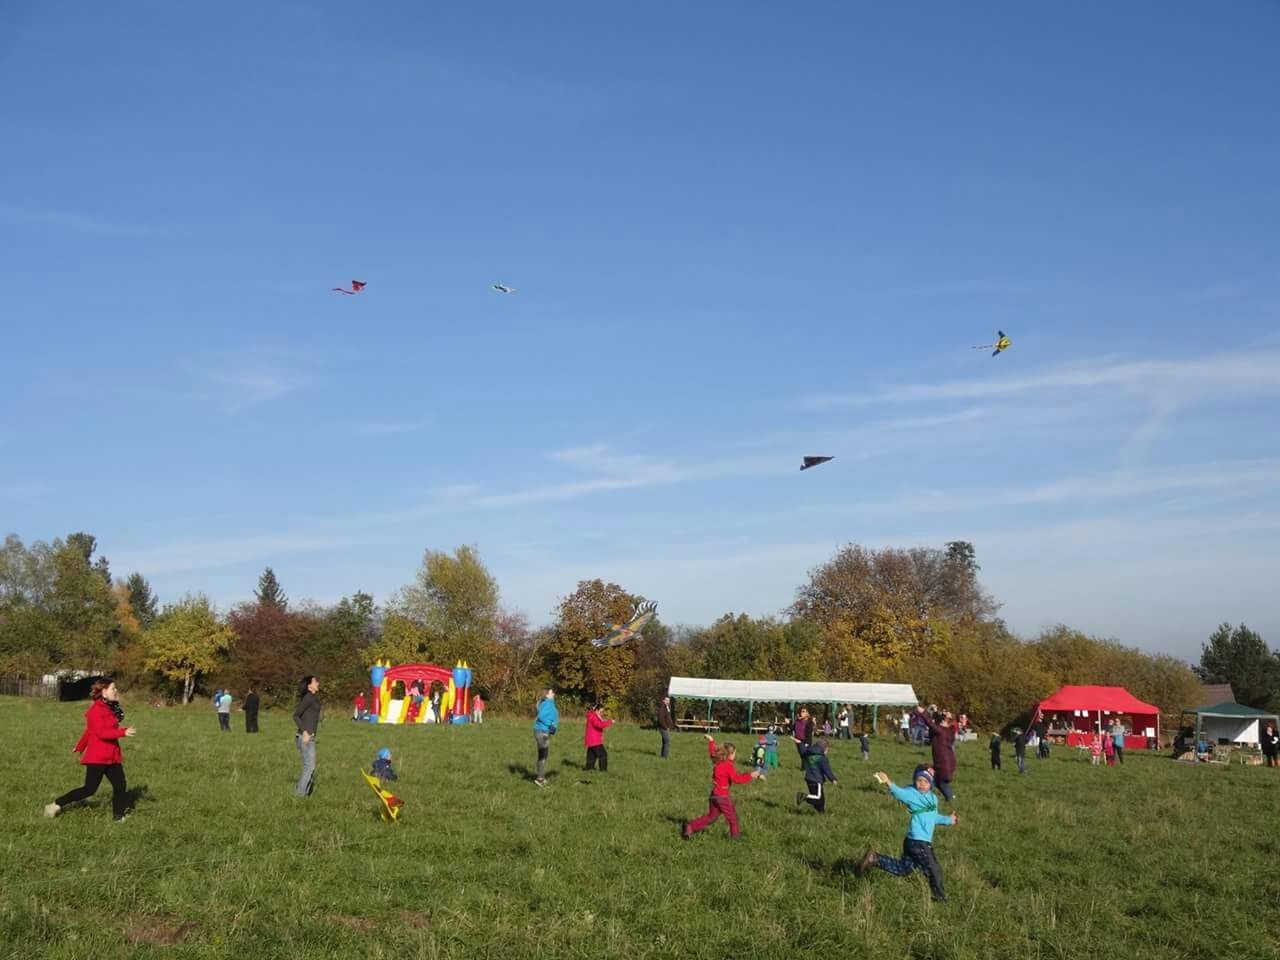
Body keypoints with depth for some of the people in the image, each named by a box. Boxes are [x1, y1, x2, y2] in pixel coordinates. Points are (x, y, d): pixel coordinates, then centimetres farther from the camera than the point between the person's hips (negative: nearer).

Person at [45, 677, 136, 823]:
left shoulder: (109, 708, 12)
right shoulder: (96, 710, -14)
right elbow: (101, 732, -25)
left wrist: (80, 747, 30)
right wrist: (123, 732, -31)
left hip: (111, 756, 9)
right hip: (97, 757, -9)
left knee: (120, 786, 2)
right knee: (89, 789, -4)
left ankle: (119, 816, 8)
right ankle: (57, 805, 9)